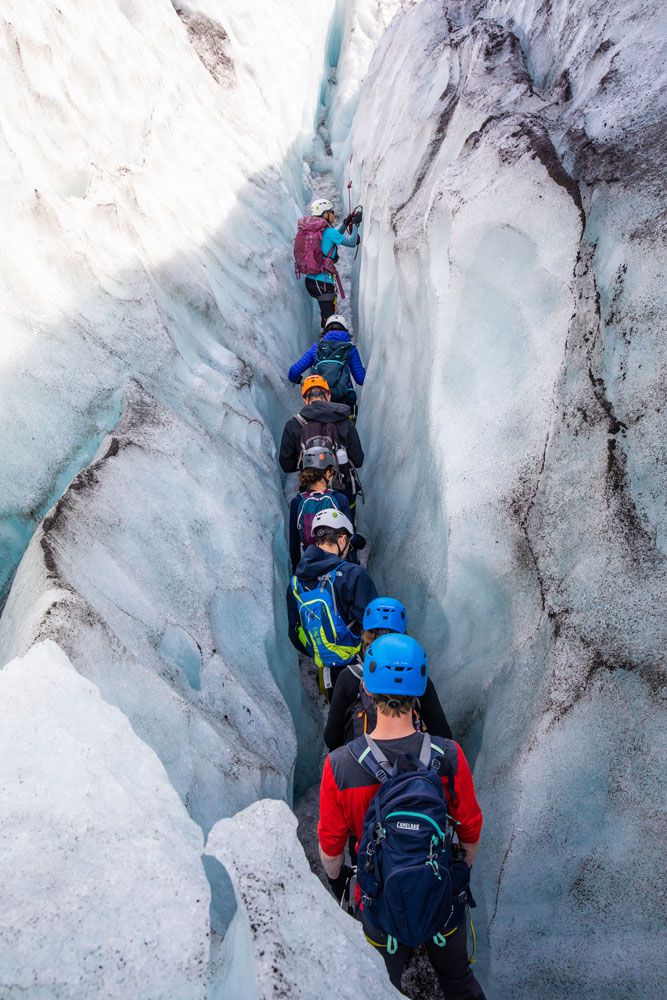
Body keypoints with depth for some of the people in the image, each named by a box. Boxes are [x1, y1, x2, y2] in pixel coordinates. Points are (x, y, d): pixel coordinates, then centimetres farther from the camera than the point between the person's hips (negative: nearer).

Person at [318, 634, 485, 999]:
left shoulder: (339, 765, -25)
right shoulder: (450, 757, -23)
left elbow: (330, 843, -10)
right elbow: (470, 831, -7)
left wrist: (335, 877, 11)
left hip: (381, 904, -1)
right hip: (445, 899, 1)